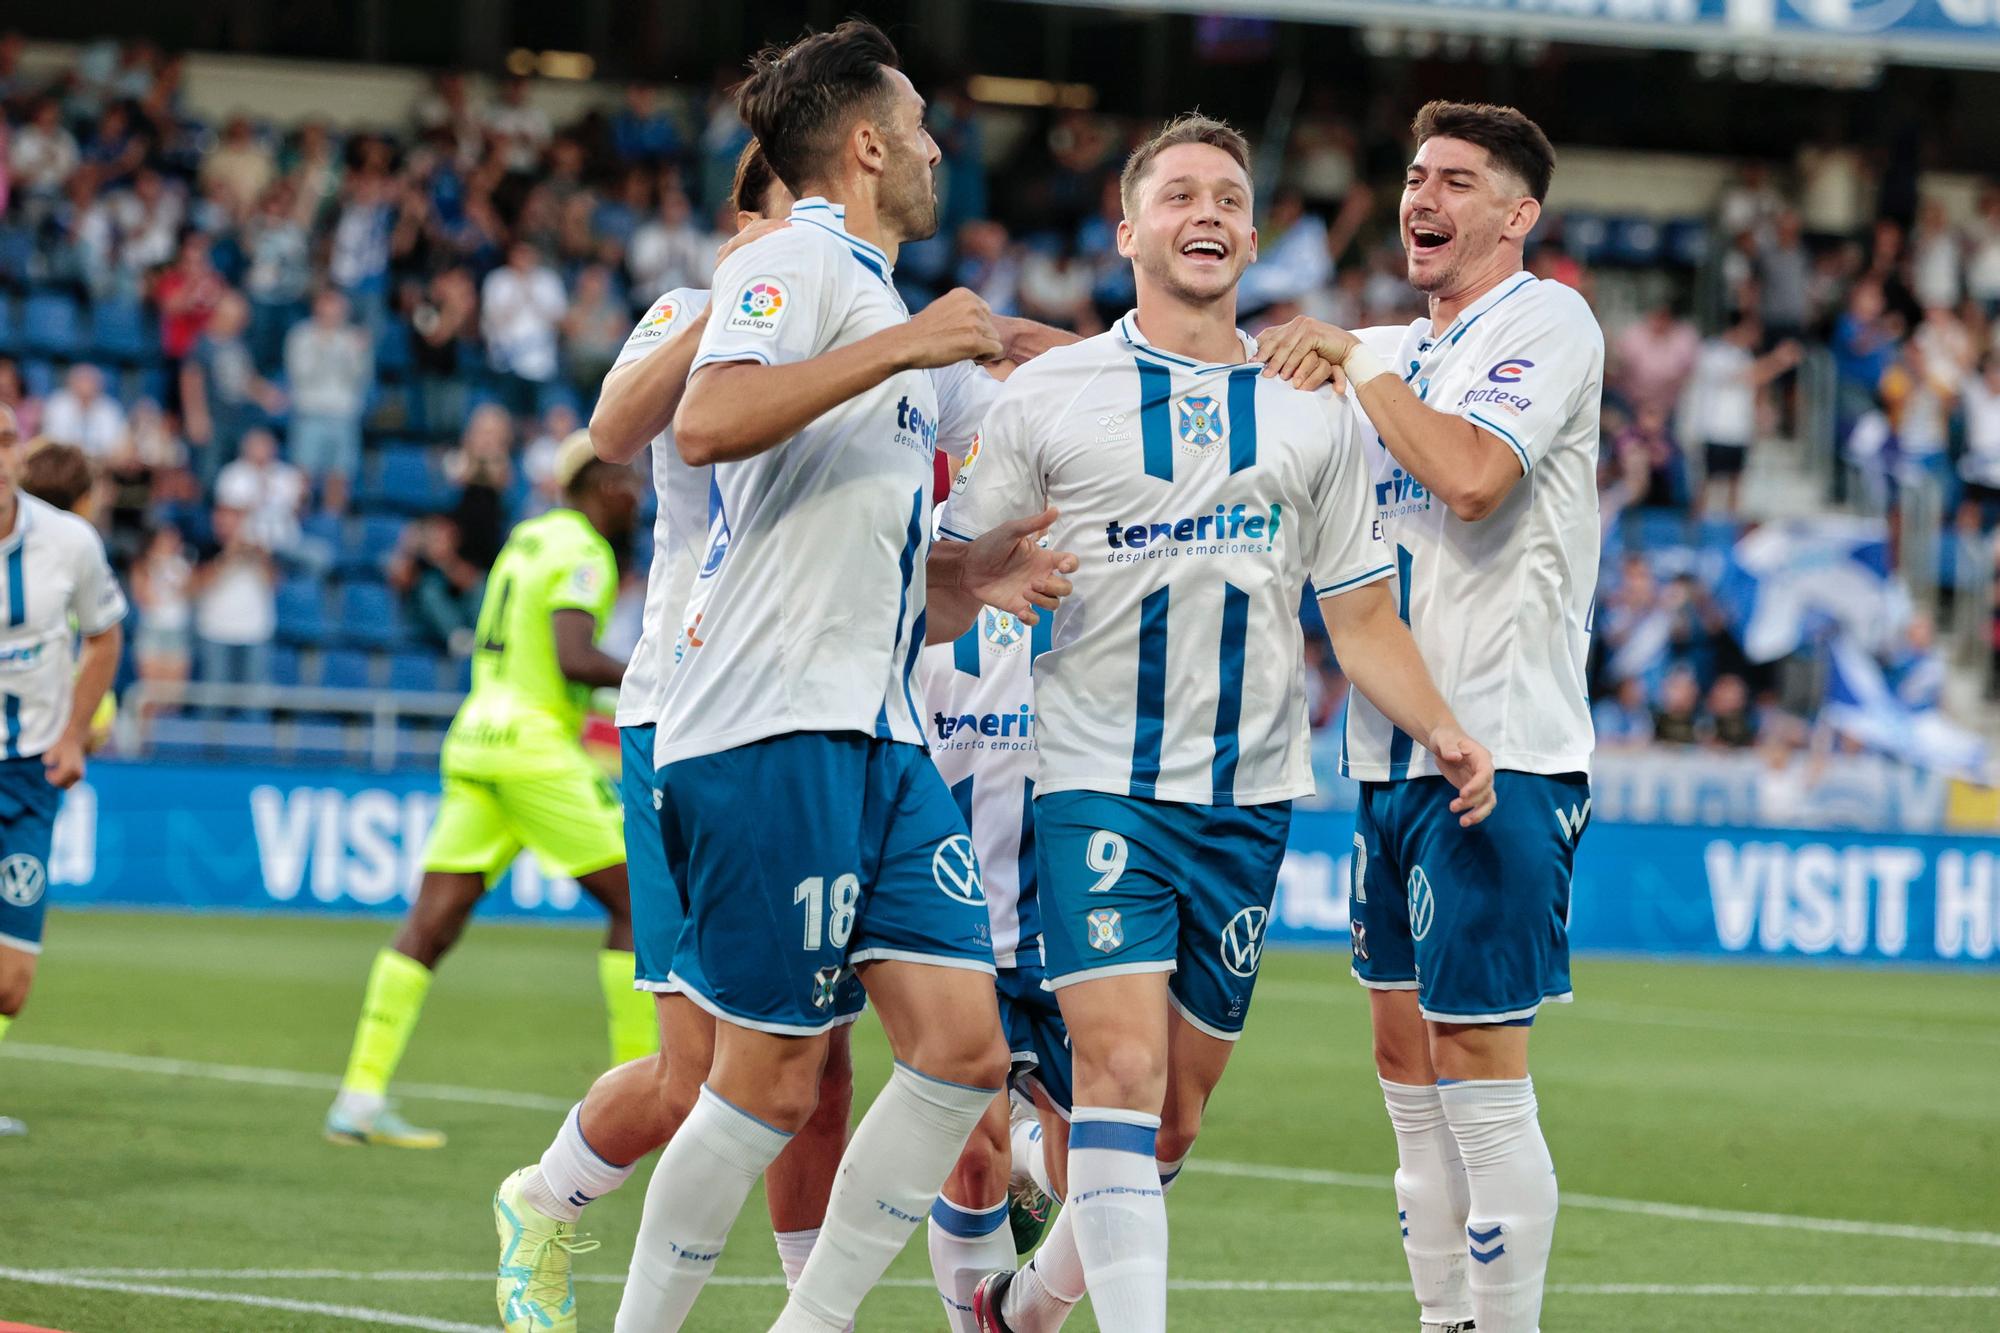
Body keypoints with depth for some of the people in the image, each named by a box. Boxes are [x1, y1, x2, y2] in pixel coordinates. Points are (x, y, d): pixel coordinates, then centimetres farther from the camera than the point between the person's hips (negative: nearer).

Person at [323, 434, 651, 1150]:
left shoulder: (528, 537, 18)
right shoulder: (582, 553, -8)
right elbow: (574, 660, -21)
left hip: (474, 739, 8)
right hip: (534, 748, -8)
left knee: (431, 922, 1)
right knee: (633, 899, 1)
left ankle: (361, 1095, -5)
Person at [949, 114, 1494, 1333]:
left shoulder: (1312, 411, 10)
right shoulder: (1049, 395, 2)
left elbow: (1363, 619, 12)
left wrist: (1444, 731, -3)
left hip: (1250, 795, 3)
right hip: (1098, 783, -3)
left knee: (1177, 1116, 8)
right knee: (1122, 1066, -19)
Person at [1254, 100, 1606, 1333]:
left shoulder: (1547, 322, -7)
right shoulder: (1401, 351, 17)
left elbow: (1471, 477, -21)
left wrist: (1356, 361, -10)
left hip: (1500, 754, -8)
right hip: (1395, 756, 8)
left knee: (1477, 1062, -9)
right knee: (1408, 1058, 10)